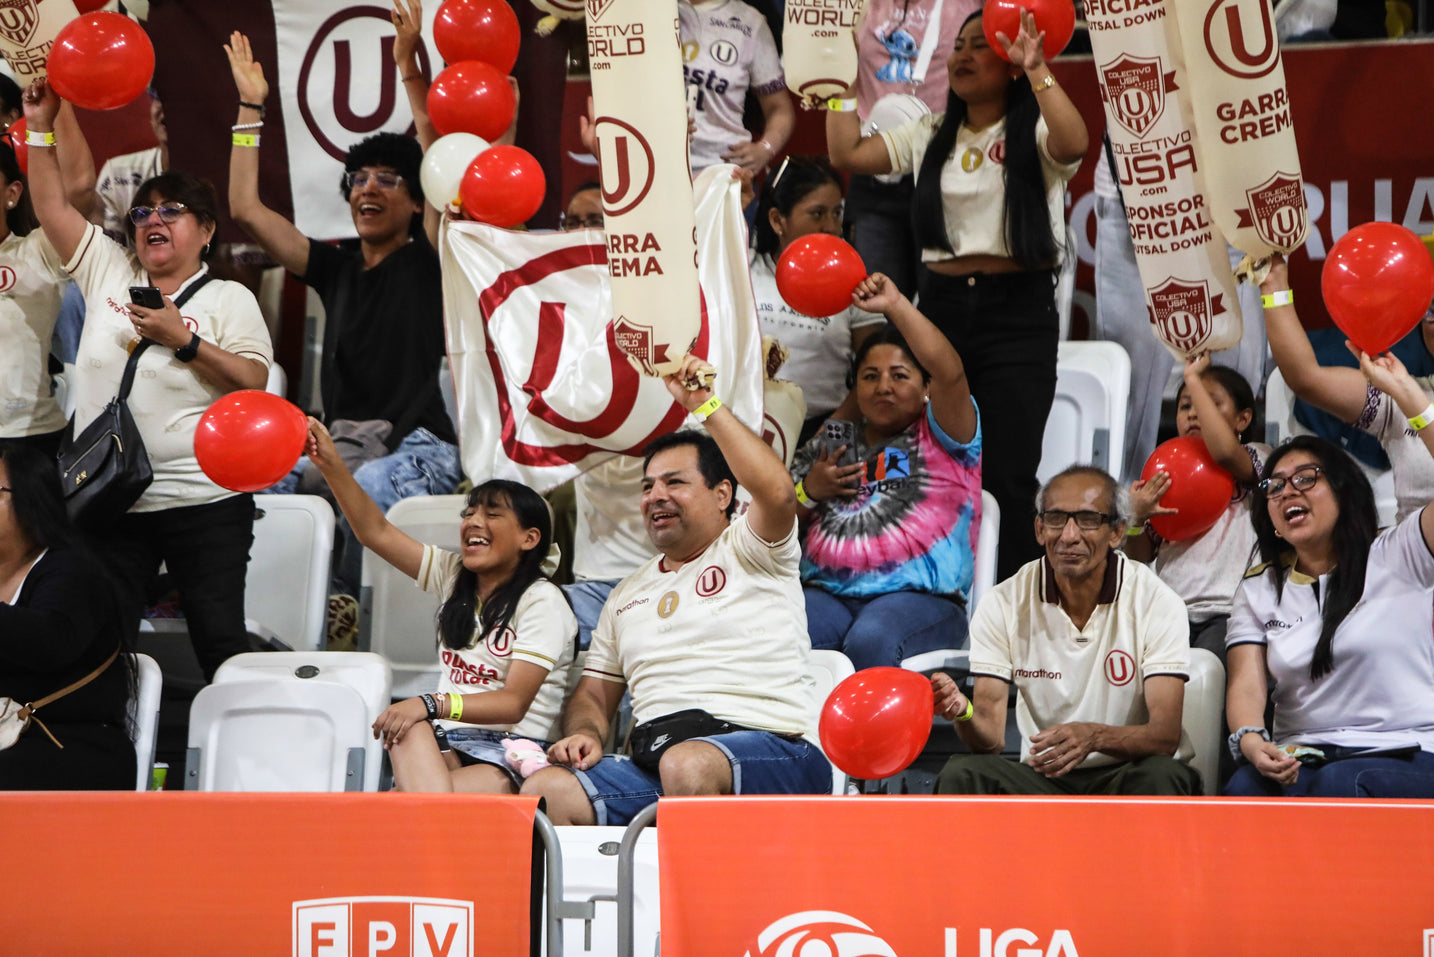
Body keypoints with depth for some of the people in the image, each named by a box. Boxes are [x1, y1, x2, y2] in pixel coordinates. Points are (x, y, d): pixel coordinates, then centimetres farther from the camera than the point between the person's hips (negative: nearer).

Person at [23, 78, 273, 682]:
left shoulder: (229, 298, 3)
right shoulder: (107, 272, 13)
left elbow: (254, 383, -7)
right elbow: (52, 208, 10)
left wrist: (184, 340, -14)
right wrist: (40, 126, 4)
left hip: (204, 501, -3)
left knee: (220, 640, -2)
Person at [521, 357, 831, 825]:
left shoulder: (747, 550, 9)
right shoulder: (629, 594, 28)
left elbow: (778, 493, -14)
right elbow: (592, 694, 29)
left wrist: (705, 404, -11)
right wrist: (585, 733, 4)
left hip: (769, 749, -5)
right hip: (652, 760, 5)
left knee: (687, 764, -40)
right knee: (543, 791, -21)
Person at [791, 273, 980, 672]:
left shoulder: (939, 437, 13)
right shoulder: (827, 447, 26)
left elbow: (950, 373, -8)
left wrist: (896, 304, -9)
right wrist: (809, 491, 4)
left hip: (919, 596, -3)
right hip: (826, 592, 3)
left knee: (869, 641, -38)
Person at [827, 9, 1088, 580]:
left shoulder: (1032, 134, -2)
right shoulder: (932, 136, 13)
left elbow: (1073, 145, -25)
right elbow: (848, 155, 6)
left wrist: (1037, 69, -29)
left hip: (1018, 313, -5)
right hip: (941, 306, 5)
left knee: (1006, 479, -5)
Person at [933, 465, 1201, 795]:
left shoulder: (1158, 603, -9)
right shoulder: (1002, 606, -3)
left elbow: (1165, 736, -17)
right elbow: (990, 736, -8)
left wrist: (1094, 736, -38)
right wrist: (963, 712, -34)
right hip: (1042, 778, 1)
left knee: (1162, 776, -35)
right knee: (961, 773, -27)